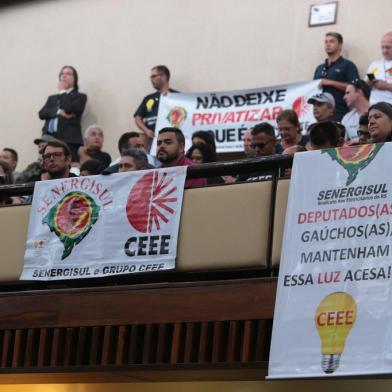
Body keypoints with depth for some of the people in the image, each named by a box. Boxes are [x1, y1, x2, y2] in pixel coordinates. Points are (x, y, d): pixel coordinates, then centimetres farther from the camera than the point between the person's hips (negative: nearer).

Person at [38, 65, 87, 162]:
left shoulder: (80, 97, 14)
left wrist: (62, 92, 8)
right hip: (49, 138, 4)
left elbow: (70, 108, -6)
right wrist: (59, 112, -5)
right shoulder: (52, 98, 28)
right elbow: (41, 113, 12)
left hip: (69, 140, -4)